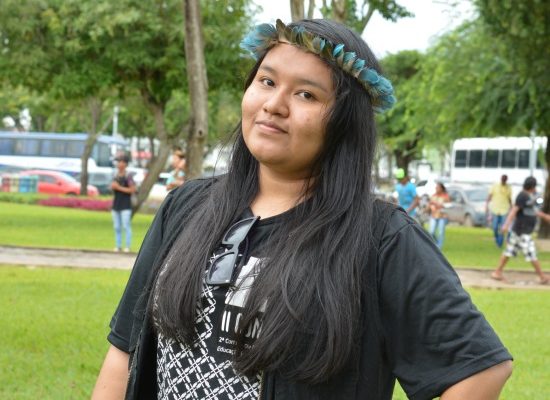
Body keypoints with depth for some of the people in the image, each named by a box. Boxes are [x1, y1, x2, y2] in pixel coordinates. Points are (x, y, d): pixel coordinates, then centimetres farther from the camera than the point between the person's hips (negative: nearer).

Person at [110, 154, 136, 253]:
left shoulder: (127, 176, -8)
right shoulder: (116, 175, 12)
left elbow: (133, 189, -15)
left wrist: (119, 188, -15)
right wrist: (112, 186, 1)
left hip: (125, 205, -7)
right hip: (116, 204, 7)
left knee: (126, 226, -7)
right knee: (117, 227, 8)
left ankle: (128, 246, -4)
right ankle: (118, 245, 13)